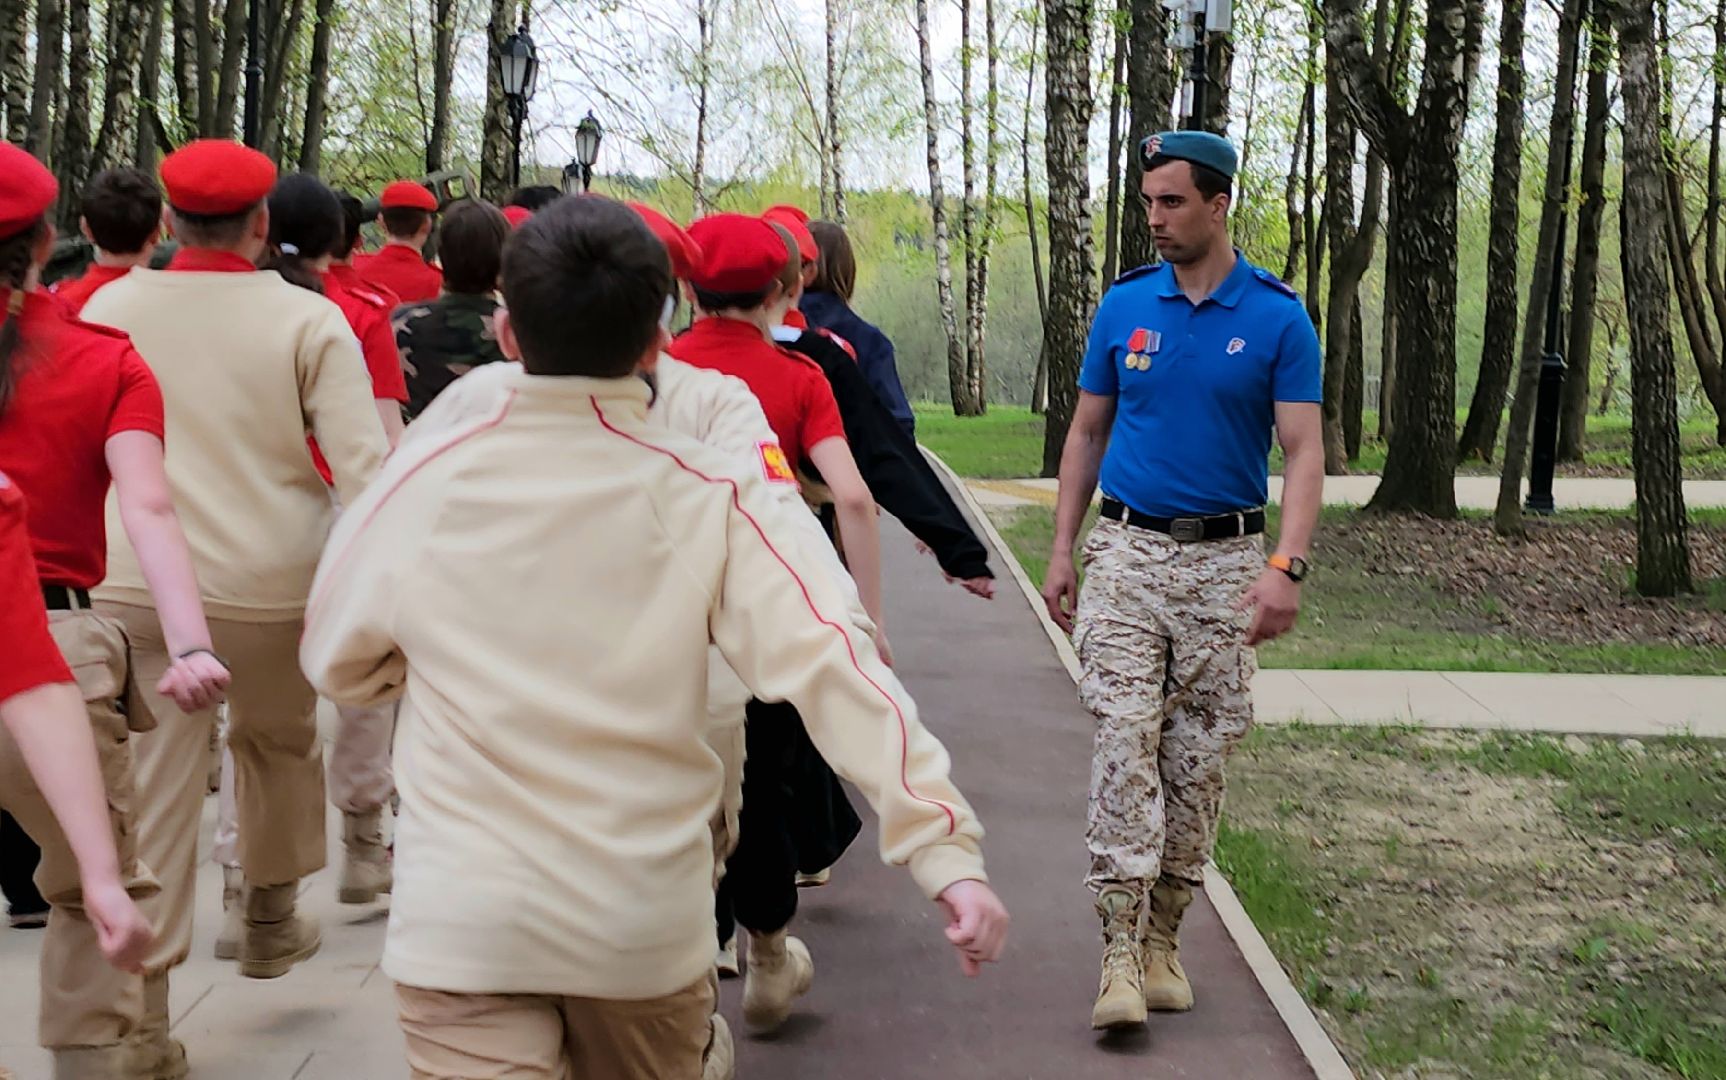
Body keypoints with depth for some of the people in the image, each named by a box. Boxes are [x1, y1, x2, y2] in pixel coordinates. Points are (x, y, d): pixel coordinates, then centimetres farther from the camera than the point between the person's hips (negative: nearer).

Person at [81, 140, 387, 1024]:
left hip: (136, 587, 1)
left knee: (153, 784, 3)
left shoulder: (109, 308, 1)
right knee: (278, 743, 23)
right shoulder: (307, 319, -6)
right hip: (271, 584, -1)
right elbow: (361, 464, -12)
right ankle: (270, 924, 39)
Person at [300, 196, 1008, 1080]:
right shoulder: (710, 498, -9)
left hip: (463, 922, -2)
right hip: (649, 926, 2)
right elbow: (826, 661, -18)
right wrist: (944, 846, -21)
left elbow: (338, 663, 6)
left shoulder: (424, 475, -7)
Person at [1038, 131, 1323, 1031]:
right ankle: (1119, 952, -9)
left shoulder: (1278, 316, -3)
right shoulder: (1125, 305, 4)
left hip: (1226, 559, -1)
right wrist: (1062, 550, 7)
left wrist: (1285, 567, -18)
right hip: (1126, 550, 1)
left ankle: (1164, 939, 17)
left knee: (1199, 755, 5)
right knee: (1124, 741, -9)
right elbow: (1087, 430, 12)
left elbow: (1302, 451, -6)